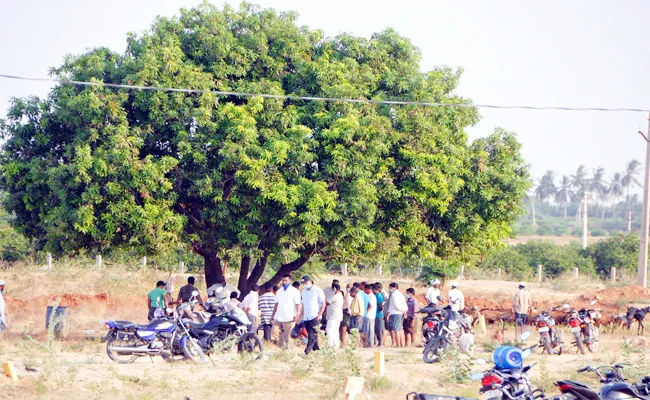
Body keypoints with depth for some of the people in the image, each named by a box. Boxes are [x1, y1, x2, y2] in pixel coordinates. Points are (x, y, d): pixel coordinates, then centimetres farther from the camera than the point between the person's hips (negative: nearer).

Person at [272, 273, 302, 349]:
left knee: (287, 337, -3)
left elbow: (299, 304, -7)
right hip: (278, 318, 6)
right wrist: (273, 315, 16)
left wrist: (297, 314, -19)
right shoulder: (279, 291, 15)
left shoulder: (294, 291, -3)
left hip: (289, 318, -6)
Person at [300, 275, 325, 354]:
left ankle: (307, 352, -19)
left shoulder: (318, 291, -4)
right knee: (310, 335, 7)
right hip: (306, 318, 7)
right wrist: (301, 315, 12)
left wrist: (319, 315, -13)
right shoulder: (304, 292, 15)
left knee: (312, 336, -13)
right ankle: (316, 349, 15)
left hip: (315, 317, -7)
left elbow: (323, 304, -5)